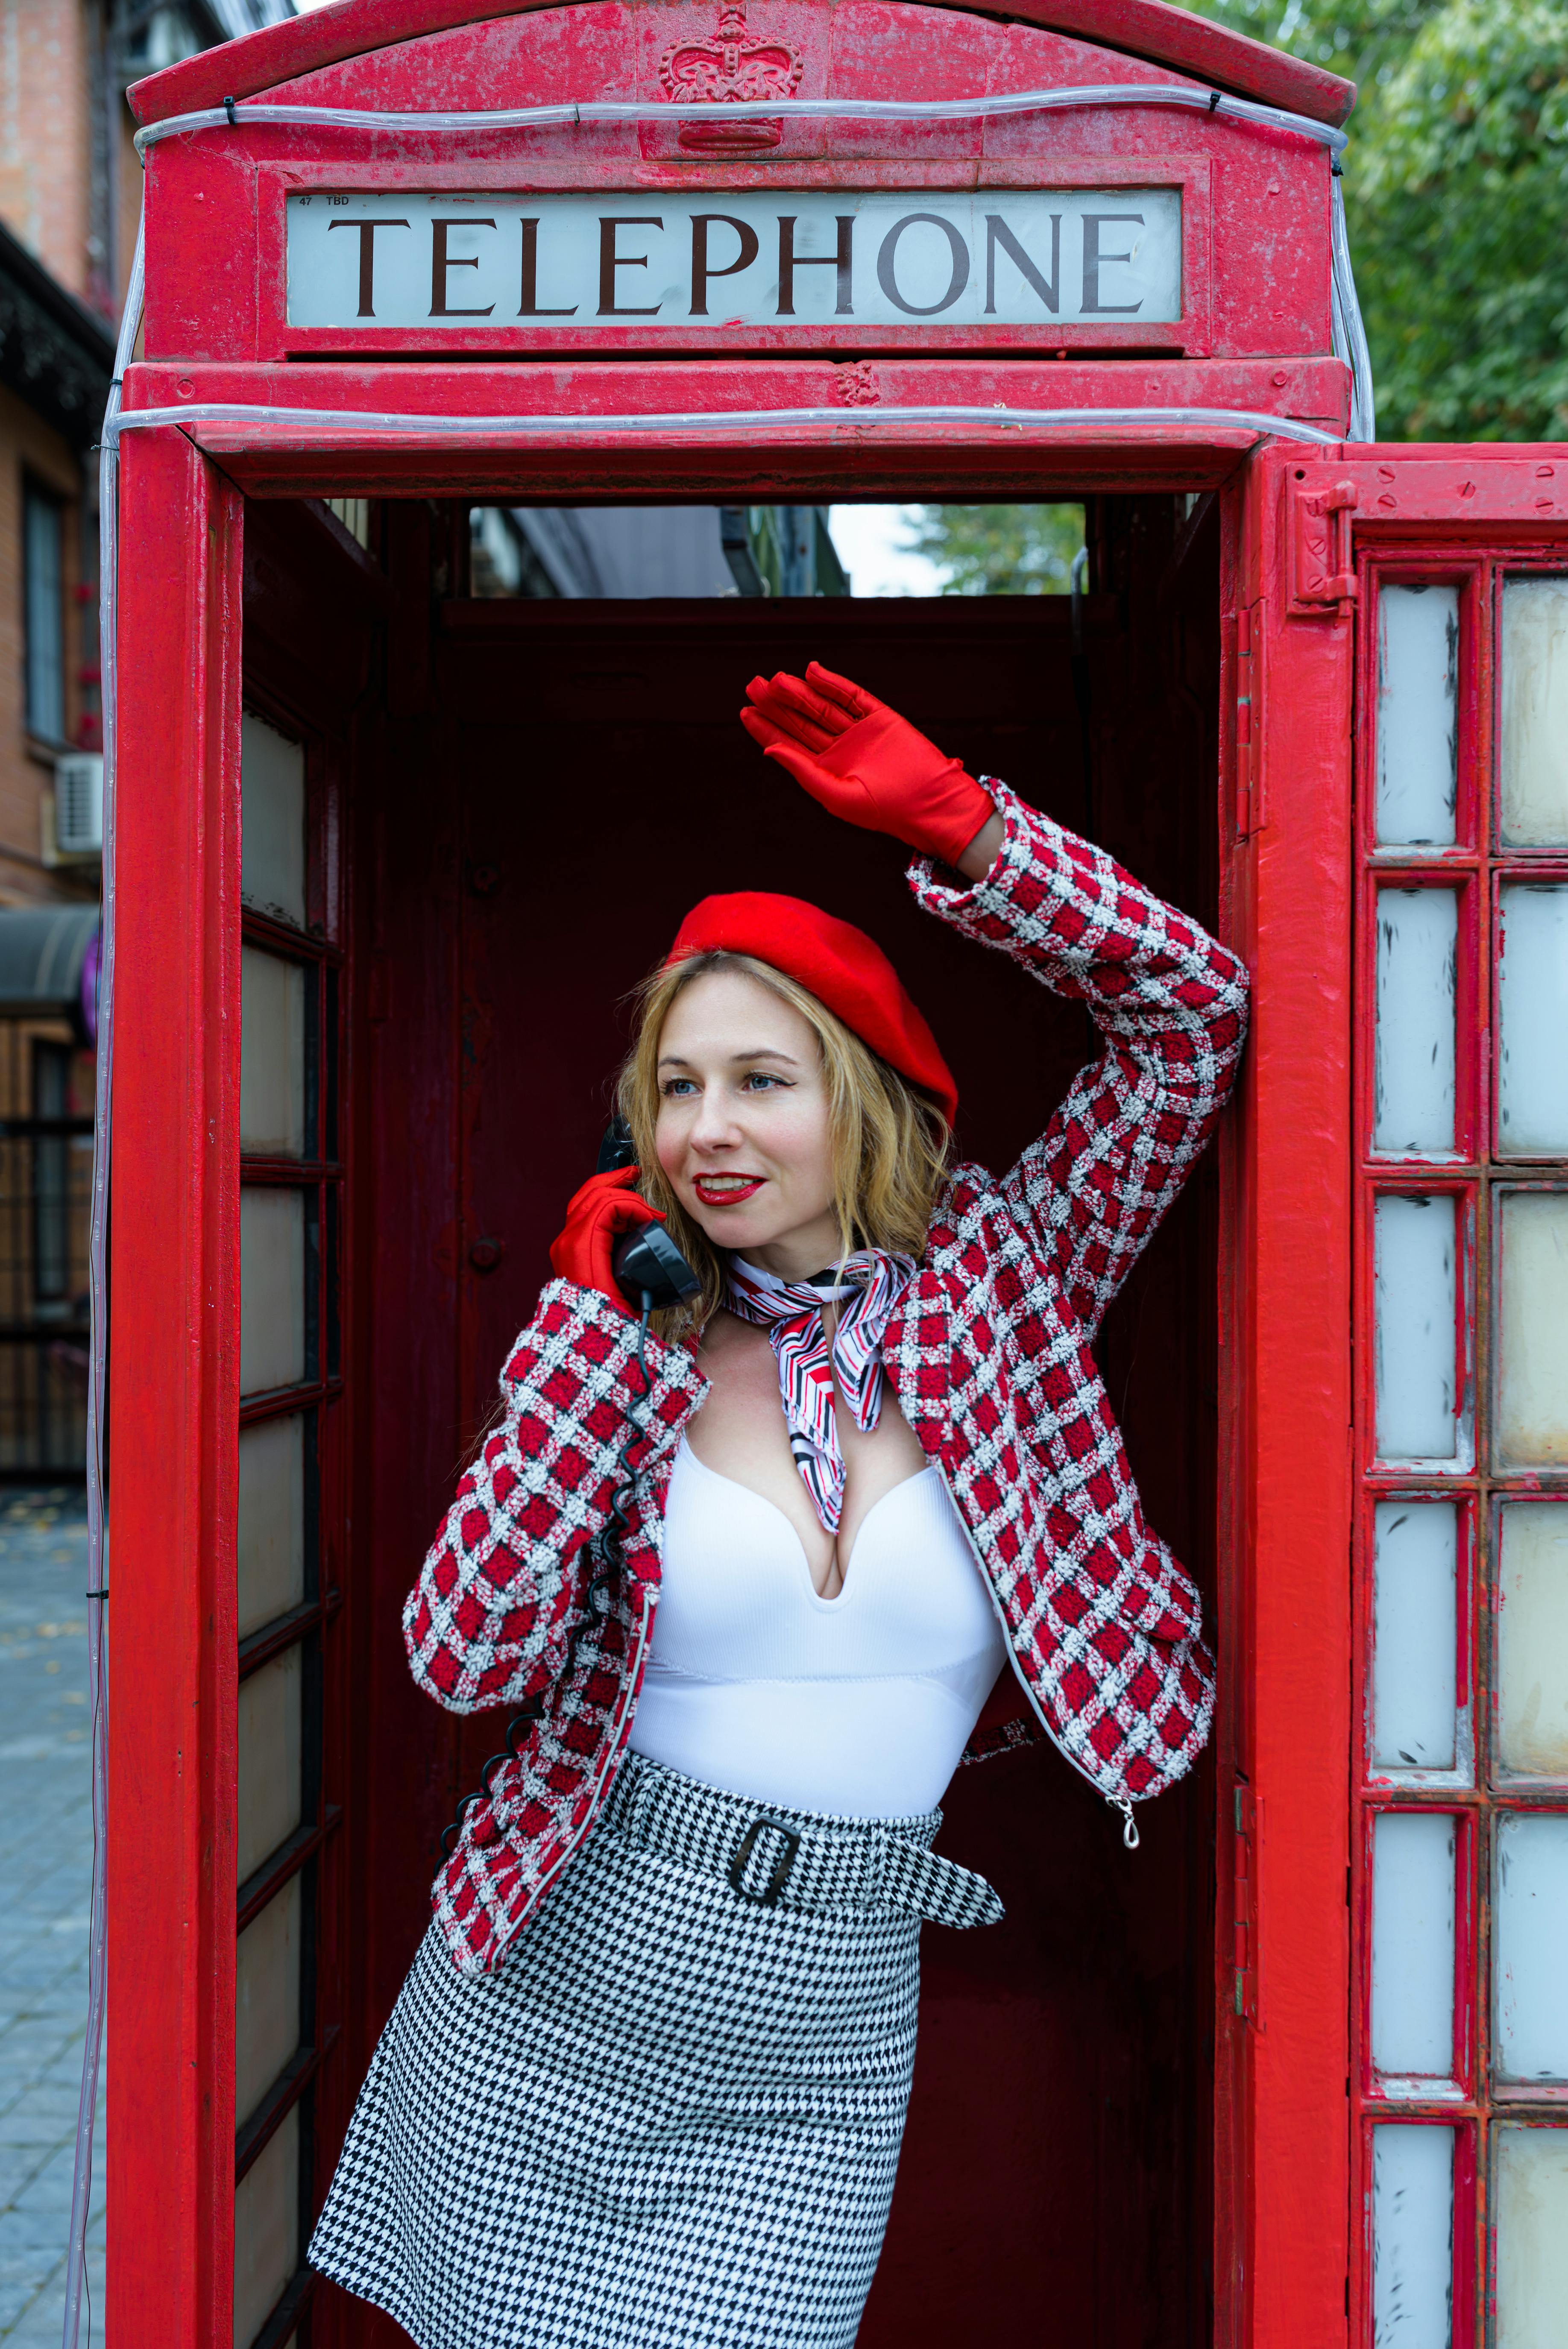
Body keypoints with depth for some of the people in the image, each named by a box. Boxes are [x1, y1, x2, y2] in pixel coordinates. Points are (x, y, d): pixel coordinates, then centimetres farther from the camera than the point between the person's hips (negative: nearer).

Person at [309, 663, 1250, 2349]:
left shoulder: (994, 1289, -1)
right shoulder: (637, 1350, -2)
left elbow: (1187, 1013, -7)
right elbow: (465, 1654, -14)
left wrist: (947, 822, -15)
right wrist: (595, 1311, -14)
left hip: (823, 2029, 0)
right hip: (561, 1977, 1)